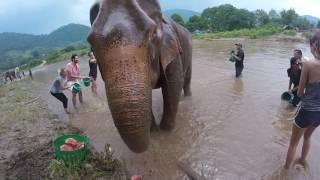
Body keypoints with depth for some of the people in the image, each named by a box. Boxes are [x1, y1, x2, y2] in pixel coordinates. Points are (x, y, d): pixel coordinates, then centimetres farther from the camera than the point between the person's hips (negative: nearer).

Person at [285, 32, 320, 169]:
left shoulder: (308, 65, -19)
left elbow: (300, 93, -13)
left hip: (307, 111, -5)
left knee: (293, 143, 15)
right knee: (307, 137, 32)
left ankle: (286, 169, 29)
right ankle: (302, 160, 52)